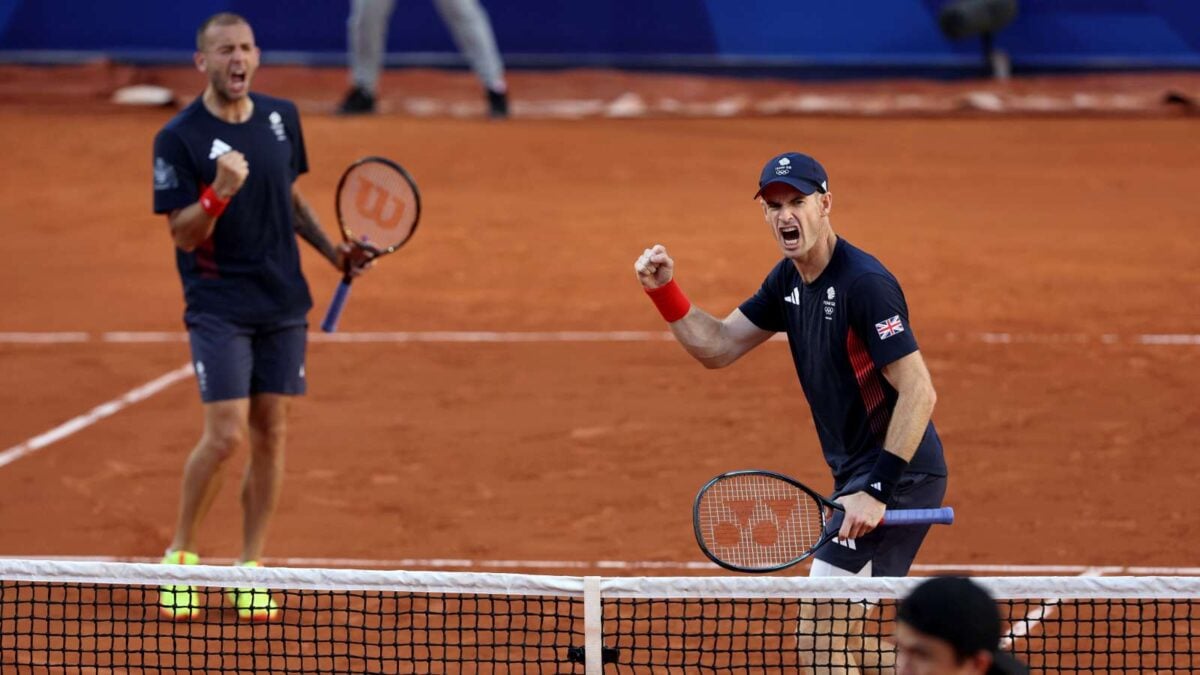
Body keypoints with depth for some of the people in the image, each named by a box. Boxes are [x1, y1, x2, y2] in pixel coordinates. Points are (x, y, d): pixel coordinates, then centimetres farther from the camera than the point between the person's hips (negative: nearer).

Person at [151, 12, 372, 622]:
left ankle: (249, 569, 13)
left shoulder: (281, 117, 6)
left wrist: (333, 252, 11)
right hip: (218, 306, -5)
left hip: (282, 302, 5)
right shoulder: (179, 138, -11)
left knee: (270, 434, 4)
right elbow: (183, 234, -13)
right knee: (226, 434, -13)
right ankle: (179, 555, 6)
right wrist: (219, 192, -30)